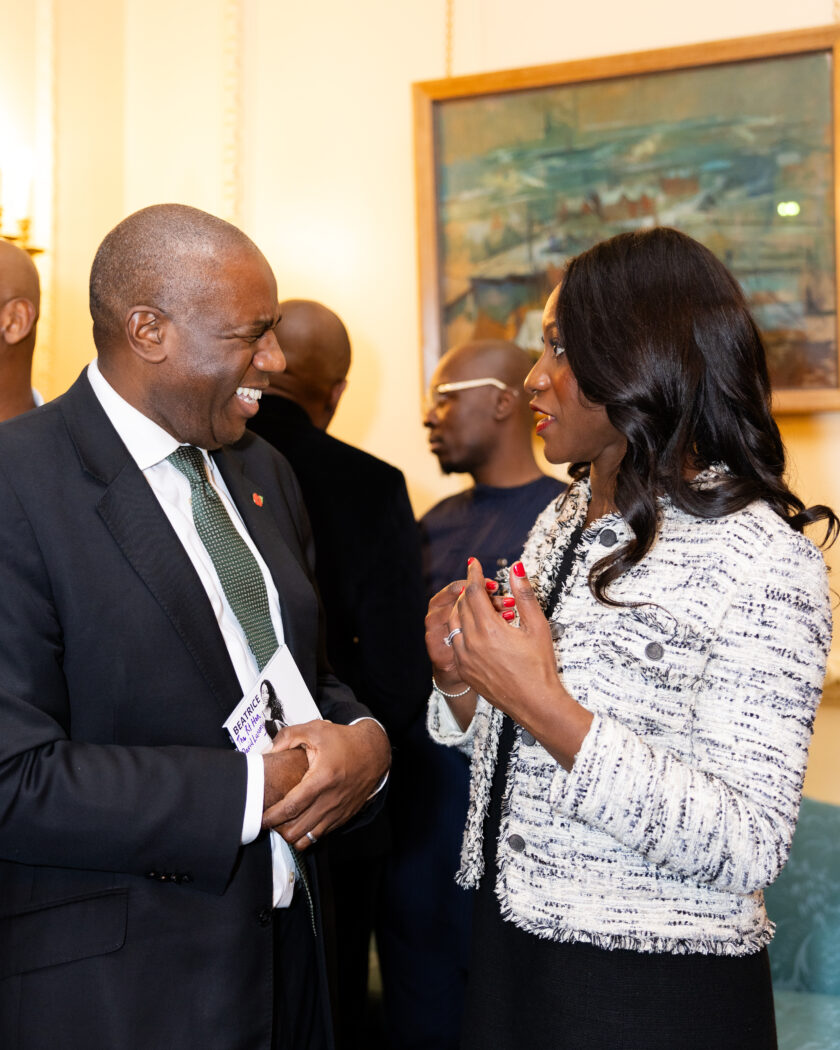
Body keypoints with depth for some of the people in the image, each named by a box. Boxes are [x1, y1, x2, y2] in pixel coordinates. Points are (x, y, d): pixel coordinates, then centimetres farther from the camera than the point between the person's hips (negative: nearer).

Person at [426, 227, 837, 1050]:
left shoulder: (760, 560, -17)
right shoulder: (563, 523, 6)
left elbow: (748, 848, -23)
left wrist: (544, 706, -27)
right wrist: (461, 680, -6)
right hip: (511, 952, 7)